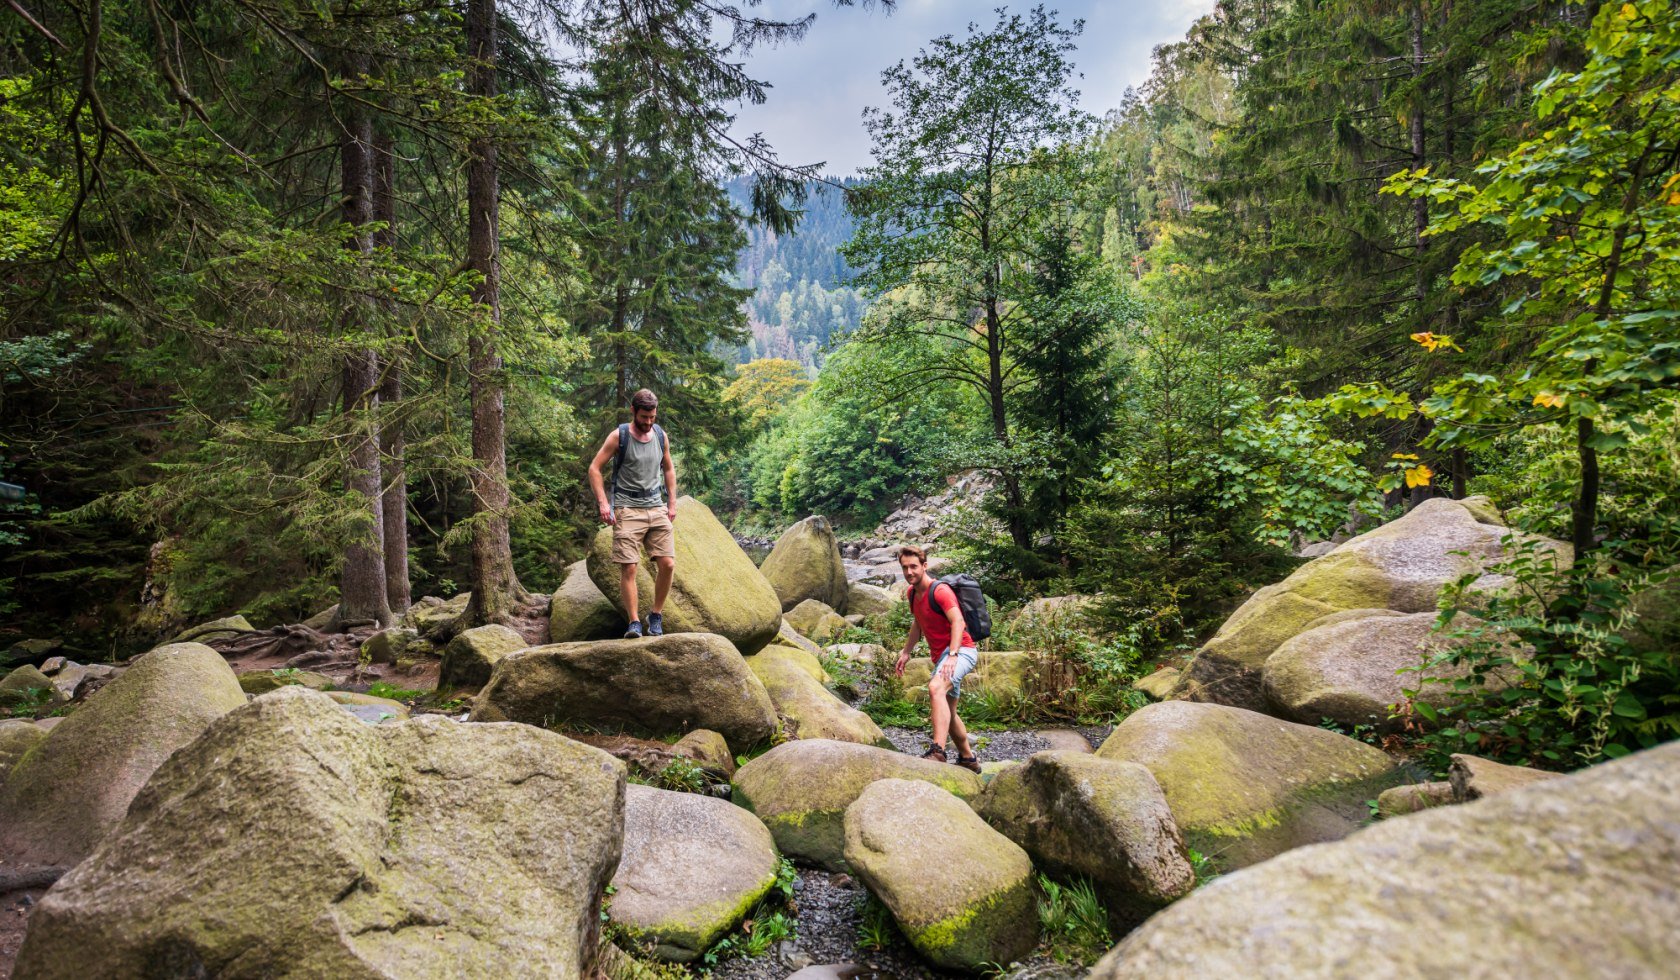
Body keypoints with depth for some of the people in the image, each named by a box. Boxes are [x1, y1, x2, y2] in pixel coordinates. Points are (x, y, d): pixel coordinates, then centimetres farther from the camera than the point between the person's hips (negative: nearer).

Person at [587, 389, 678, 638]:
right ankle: (634, 622, -3)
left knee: (667, 564, -4)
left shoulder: (661, 436, 8)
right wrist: (603, 502, -11)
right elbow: (594, 468, -2)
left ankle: (656, 615, 13)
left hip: (657, 508, 4)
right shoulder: (619, 436, -4)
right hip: (627, 509, -4)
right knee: (628, 568, -9)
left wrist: (672, 503, 14)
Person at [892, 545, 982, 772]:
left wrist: (952, 655, -37)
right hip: (941, 656, 10)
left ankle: (938, 751, -43)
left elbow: (958, 622, -27)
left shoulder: (940, 591, -16)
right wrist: (906, 652, 20)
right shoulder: (913, 592, 11)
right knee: (947, 713, 17)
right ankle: (968, 759, 34)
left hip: (960, 651, -10)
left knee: (936, 688, -35)